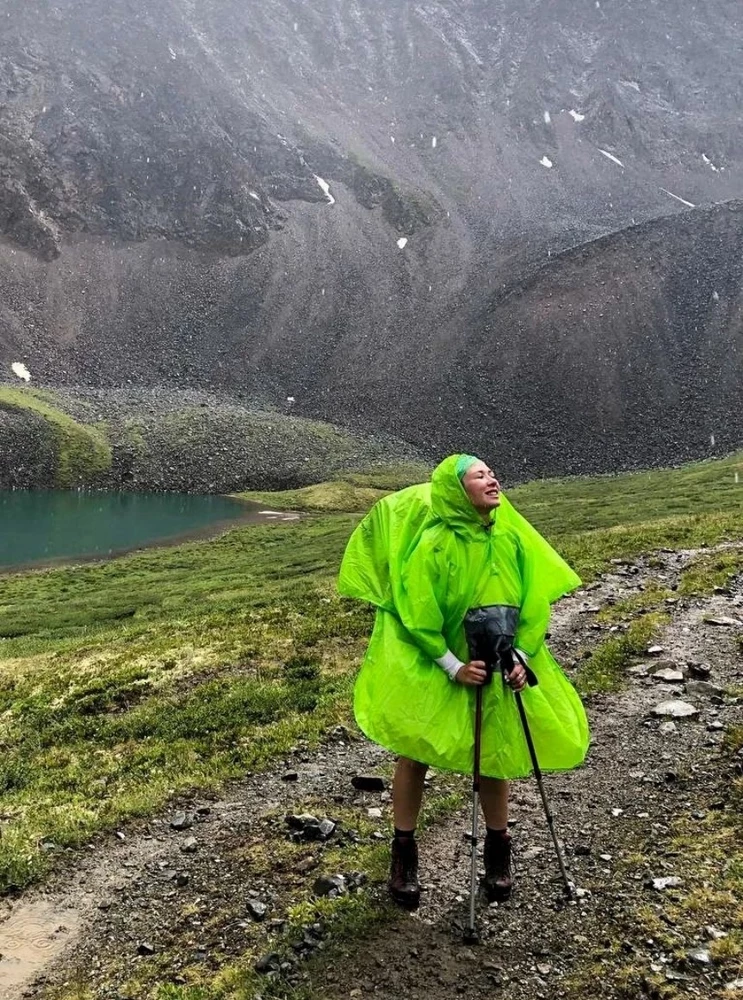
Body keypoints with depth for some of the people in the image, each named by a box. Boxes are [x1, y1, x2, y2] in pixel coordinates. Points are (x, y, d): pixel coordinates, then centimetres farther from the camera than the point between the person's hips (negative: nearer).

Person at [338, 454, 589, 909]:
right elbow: (417, 615, -17)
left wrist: (522, 657, -12)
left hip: (500, 671, 4)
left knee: (495, 758, 12)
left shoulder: (514, 537, -8)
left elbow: (536, 602, -2)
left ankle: (499, 850, 34)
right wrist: (453, 667, -20)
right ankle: (404, 853, 23)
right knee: (415, 757, 3)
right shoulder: (433, 544, -21)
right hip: (433, 670, -3)